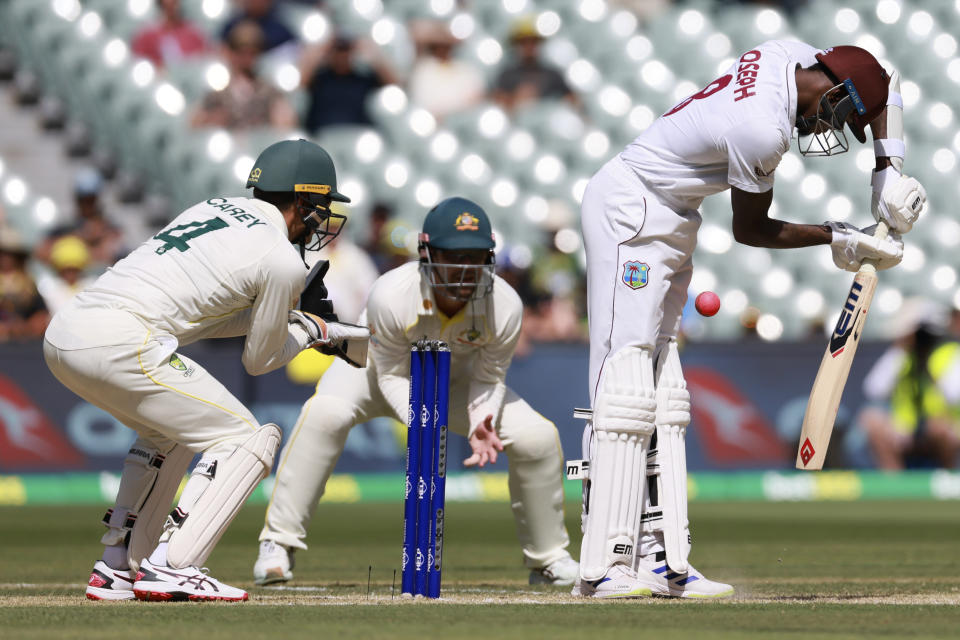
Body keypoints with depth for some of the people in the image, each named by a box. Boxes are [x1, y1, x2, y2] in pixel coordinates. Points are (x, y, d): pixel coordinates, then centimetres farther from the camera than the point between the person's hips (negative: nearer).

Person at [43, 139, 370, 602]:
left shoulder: (214, 209, 25)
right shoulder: (282, 261, 2)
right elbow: (259, 360, 11)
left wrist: (290, 316, 32)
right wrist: (313, 332, 29)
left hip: (61, 333, 9)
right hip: (121, 345, -9)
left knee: (168, 432, 31)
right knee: (248, 438, 4)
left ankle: (117, 568, 24)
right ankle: (168, 569, -8)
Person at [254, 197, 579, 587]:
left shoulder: (504, 306, -30)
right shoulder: (390, 296, -38)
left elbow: (488, 379, -14)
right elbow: (392, 376, -24)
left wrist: (480, 427, -34)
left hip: (454, 379, 3)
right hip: (383, 366, -3)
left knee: (538, 437, -13)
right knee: (326, 413, -34)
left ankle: (547, 558, 11)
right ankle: (279, 546, -24)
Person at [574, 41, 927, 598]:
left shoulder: (790, 55, 0)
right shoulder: (763, 130, -26)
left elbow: (878, 85, 16)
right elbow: (750, 230, -12)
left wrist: (888, 170, 5)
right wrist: (836, 238, -5)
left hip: (668, 223, 11)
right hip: (630, 212, -11)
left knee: (662, 387, 6)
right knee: (628, 380, -17)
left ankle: (659, 558, 4)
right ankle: (604, 568, -23)